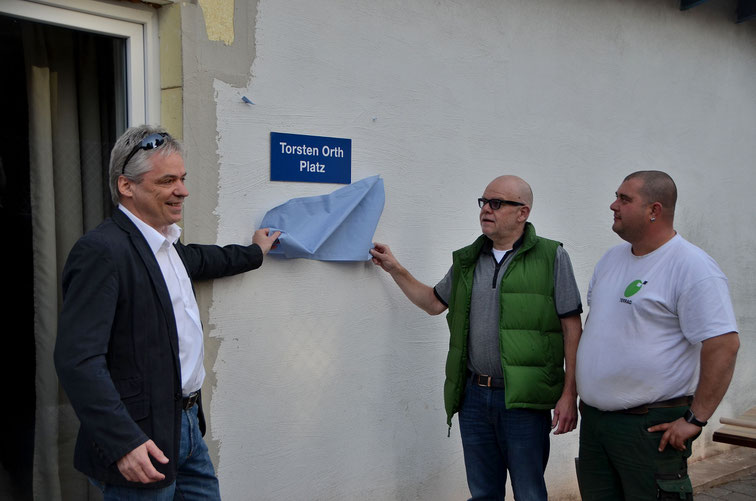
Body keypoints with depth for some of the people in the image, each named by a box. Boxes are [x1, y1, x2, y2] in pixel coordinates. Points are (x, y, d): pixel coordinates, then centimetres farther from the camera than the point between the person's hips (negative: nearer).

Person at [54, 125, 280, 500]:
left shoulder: (163, 243, 9)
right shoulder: (102, 252, -20)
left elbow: (194, 259, 34)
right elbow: (77, 359, -25)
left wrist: (254, 252, 43)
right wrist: (123, 443, -29)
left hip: (187, 425, 9)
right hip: (142, 442, -9)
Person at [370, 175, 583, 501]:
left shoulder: (551, 257, -4)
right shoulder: (467, 260, 12)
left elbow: (572, 329, -6)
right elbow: (434, 303, 23)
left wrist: (569, 394, -11)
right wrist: (395, 270, 15)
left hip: (524, 401, -5)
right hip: (473, 396, 5)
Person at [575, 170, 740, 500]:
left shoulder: (692, 268, -14)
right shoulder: (612, 259, 11)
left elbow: (723, 344, -19)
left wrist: (695, 419, -19)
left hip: (651, 426, -7)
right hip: (593, 420, 8)